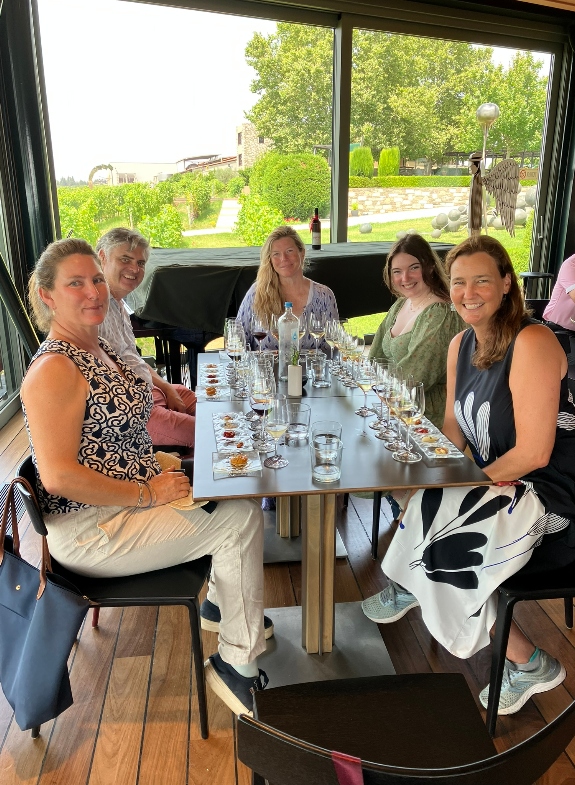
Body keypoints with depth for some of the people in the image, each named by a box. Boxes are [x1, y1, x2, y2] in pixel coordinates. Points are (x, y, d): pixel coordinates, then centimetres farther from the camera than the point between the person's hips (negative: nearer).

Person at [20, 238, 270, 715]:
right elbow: (59, 476, -26)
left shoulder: (100, 349, 8)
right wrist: (147, 493, -20)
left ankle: (221, 604, 25)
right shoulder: (53, 369, -21)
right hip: (89, 530, -9)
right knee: (242, 519, -13)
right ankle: (238, 663, 4)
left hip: (131, 499, 9)